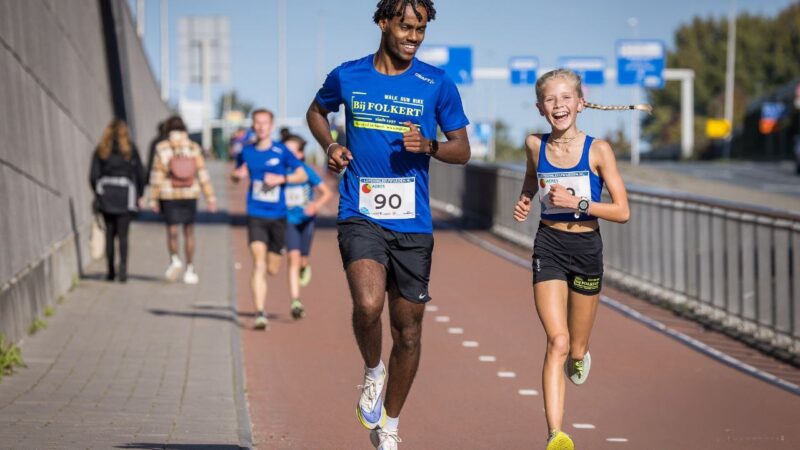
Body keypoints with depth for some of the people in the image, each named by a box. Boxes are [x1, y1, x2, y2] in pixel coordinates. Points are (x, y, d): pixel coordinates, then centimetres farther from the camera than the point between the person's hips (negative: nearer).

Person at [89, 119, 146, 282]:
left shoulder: (101, 149, 3)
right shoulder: (130, 149, -2)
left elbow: (93, 175, 0)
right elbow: (140, 173, -2)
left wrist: (98, 193, 12)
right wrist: (140, 195, 7)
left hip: (106, 195, 2)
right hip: (126, 195, -2)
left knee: (109, 233, 11)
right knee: (123, 234, -1)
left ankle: (110, 271, 11)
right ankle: (123, 268, -15)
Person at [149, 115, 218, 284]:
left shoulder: (162, 148, -5)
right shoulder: (193, 148, 0)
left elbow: (157, 175, -5)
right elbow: (203, 174, -2)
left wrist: (154, 199, 0)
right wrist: (211, 198, 0)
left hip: (169, 196, -2)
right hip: (190, 195, 2)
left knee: (172, 231, 3)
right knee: (189, 232, 11)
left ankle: (175, 259, -23)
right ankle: (190, 269, 11)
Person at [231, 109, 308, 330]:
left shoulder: (281, 151, -2)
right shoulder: (247, 152, 4)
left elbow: (302, 175, 1)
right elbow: (236, 175, 20)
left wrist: (281, 178, -14)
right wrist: (237, 174, -4)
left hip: (278, 216, 0)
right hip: (256, 215, 0)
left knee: (272, 269, 10)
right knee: (259, 264, -16)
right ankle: (260, 314, -19)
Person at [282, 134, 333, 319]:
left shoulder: (306, 171, -11)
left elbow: (327, 192, -6)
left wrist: (316, 205, -23)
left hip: (306, 220, 1)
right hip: (289, 220, -1)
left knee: (302, 259, 8)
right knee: (293, 257, -14)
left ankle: (304, 268, 49)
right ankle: (295, 302, -14)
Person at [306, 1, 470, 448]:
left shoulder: (438, 84, 2)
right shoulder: (348, 76, 4)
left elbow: (463, 150, 8)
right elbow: (317, 112, 24)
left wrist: (429, 146, -13)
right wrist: (331, 146, 5)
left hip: (413, 224, 2)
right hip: (360, 215, -1)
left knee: (408, 331, 7)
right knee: (369, 304, -27)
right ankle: (372, 372, 6)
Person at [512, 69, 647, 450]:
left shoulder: (598, 150, -9)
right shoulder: (535, 145, -2)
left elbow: (622, 212, -10)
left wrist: (577, 202, -20)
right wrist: (524, 201, 5)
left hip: (587, 248, 0)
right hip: (549, 248, 0)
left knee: (576, 352, 14)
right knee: (557, 342, -17)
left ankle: (579, 356, 54)